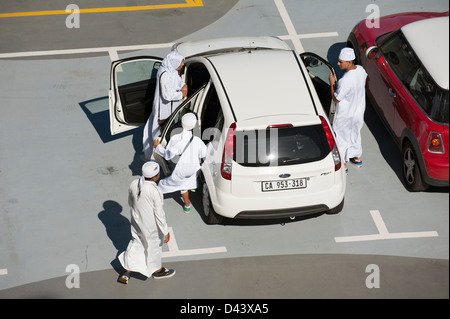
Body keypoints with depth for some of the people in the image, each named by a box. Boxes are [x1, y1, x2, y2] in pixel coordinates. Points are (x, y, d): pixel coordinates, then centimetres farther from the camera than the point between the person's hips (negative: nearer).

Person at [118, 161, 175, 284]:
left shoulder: (133, 184, -14)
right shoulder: (155, 191, -32)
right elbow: (159, 214, -23)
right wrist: (165, 231, -12)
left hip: (137, 221, 5)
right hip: (151, 226, -5)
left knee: (136, 243, 25)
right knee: (154, 246, 19)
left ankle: (127, 272, 29)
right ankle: (157, 270, 44)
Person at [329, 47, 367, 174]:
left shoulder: (345, 81, -37)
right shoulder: (360, 70, -14)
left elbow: (336, 99, -26)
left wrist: (332, 83, -17)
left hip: (345, 116, -7)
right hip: (359, 110, 7)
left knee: (341, 138, 13)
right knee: (355, 134, 29)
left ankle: (343, 166, 26)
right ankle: (357, 157, 47)